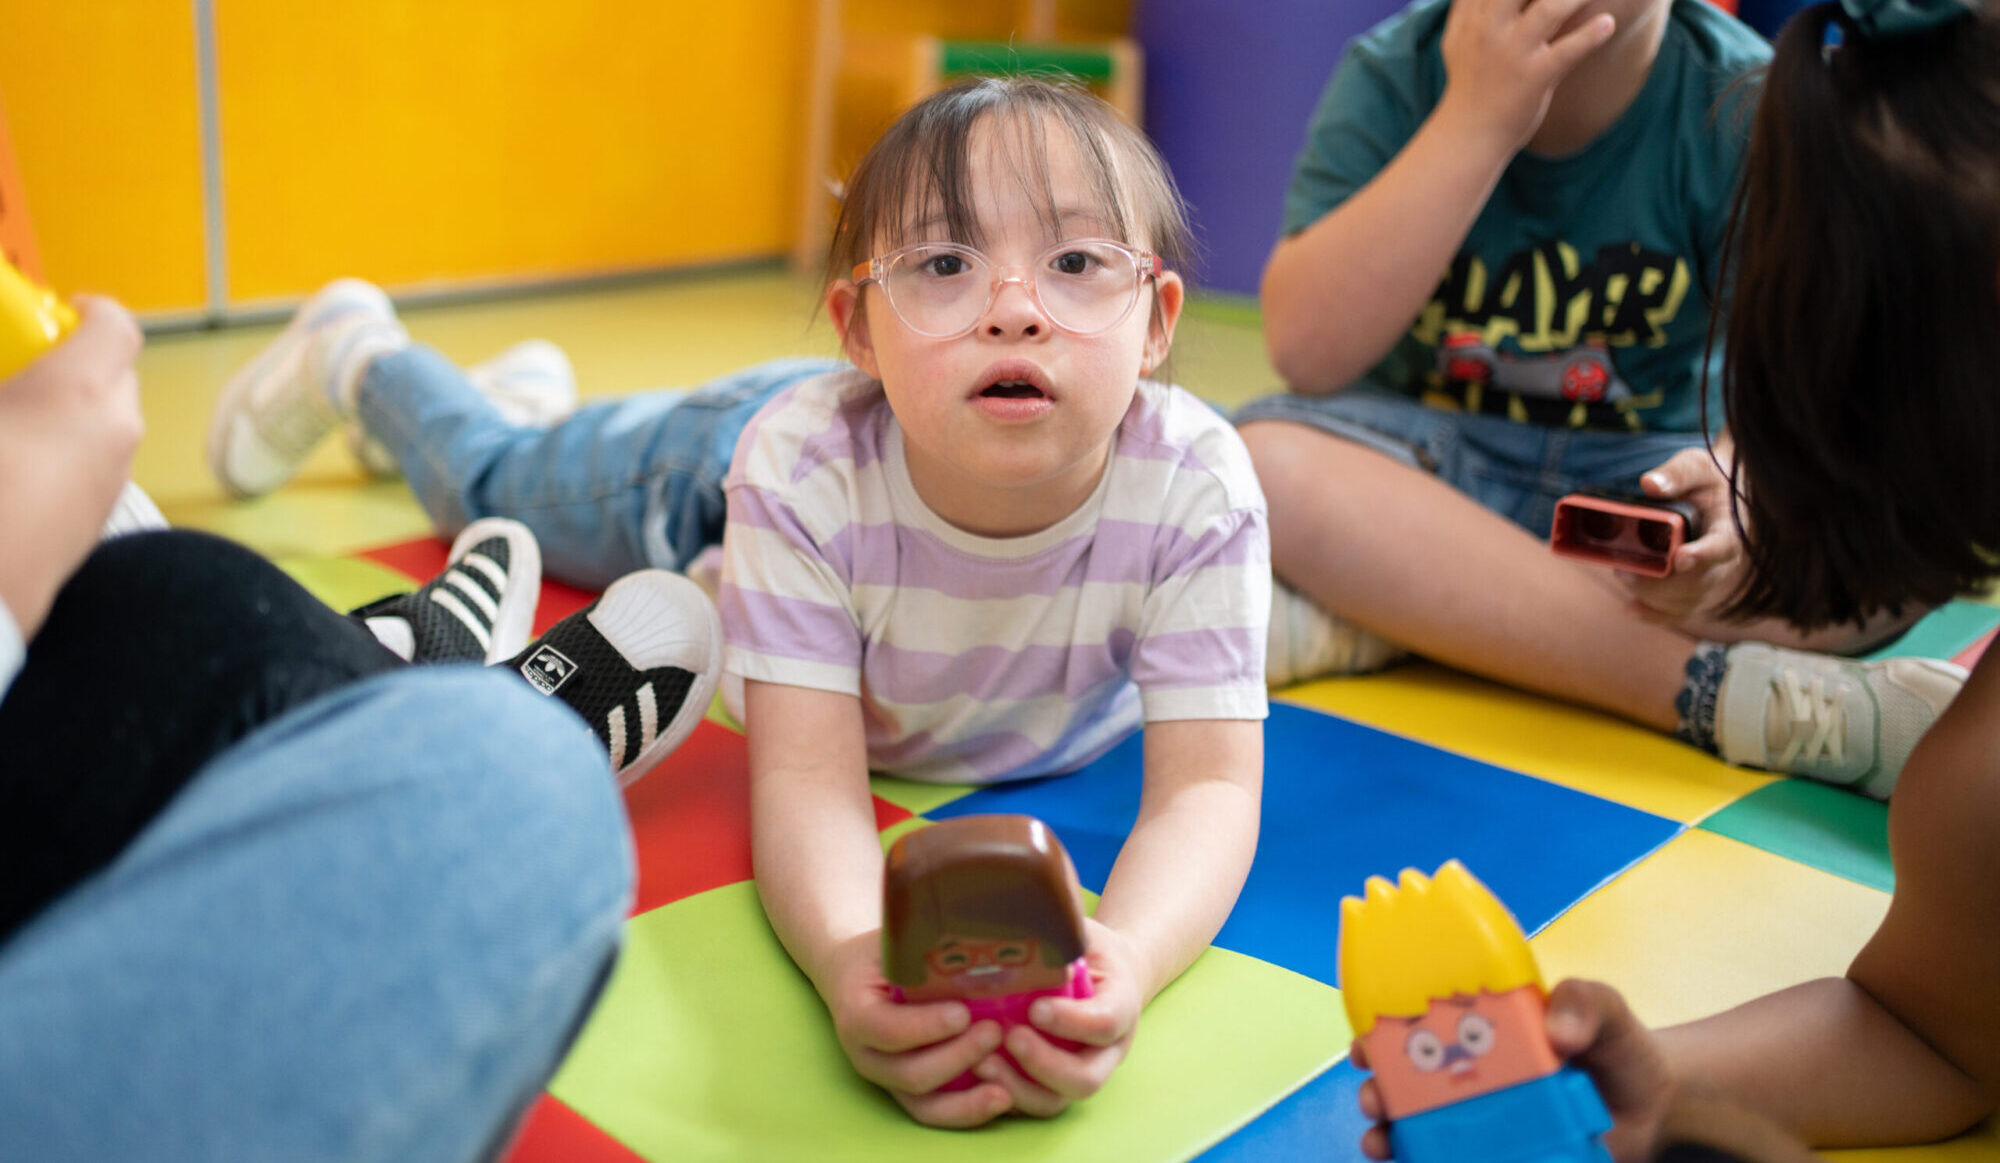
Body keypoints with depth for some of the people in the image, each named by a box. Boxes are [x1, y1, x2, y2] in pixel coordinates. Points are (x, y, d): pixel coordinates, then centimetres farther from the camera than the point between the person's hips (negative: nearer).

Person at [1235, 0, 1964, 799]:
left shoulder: (1741, 104, -11)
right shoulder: (1392, 74, -11)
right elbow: (1308, 353, -22)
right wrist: (1475, 121, -28)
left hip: (1649, 469, 1)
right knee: (1264, 464, -31)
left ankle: (1375, 618, -28)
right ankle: (1711, 690, -32)